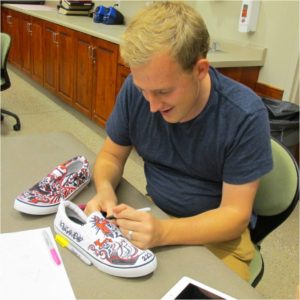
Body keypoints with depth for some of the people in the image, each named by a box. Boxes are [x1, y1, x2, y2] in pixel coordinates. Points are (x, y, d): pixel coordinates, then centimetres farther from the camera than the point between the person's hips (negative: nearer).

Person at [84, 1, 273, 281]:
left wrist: (163, 233, -33)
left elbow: (235, 213, -18)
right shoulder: (136, 89, -14)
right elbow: (111, 156, -1)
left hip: (217, 233, -2)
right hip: (155, 214, 2)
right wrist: (105, 191, -22)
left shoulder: (245, 115, -22)